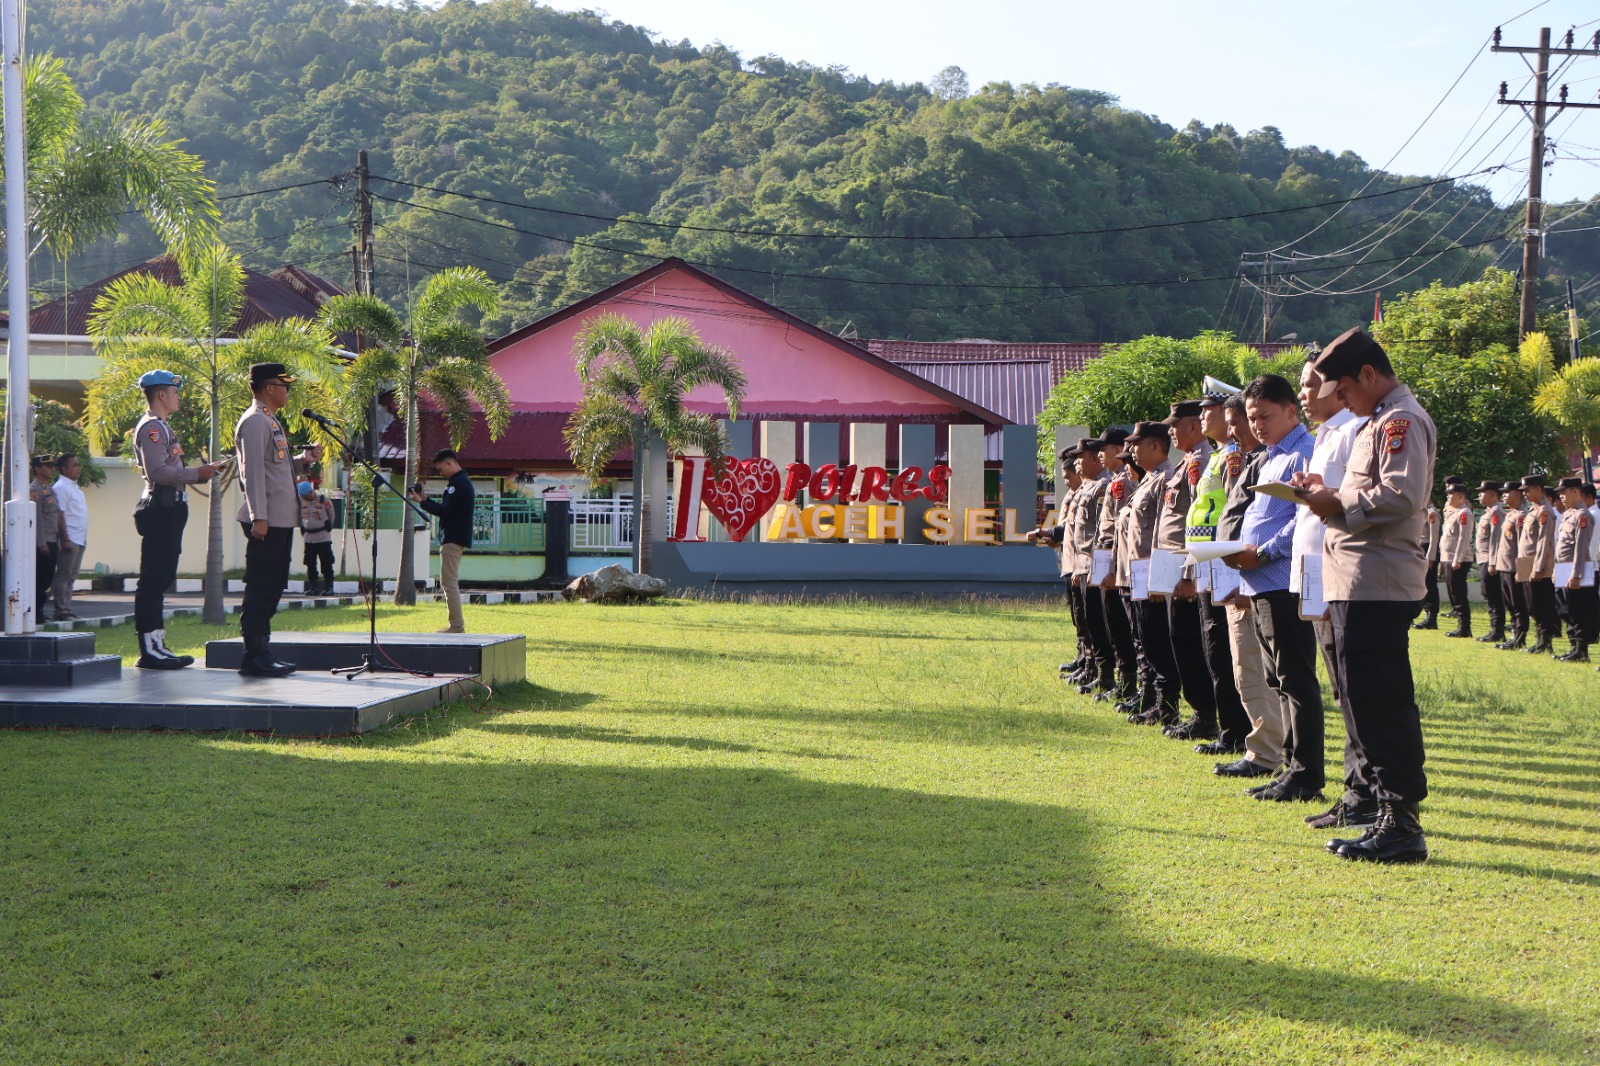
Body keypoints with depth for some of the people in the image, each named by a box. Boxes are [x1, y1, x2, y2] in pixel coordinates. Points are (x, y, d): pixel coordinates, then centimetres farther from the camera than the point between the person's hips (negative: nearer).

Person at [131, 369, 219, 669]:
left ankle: (157, 645, 16)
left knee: (160, 579, 12)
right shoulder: (151, 427, -11)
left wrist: (199, 474, 13)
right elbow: (157, 472, -21)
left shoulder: (162, 427, 21)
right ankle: (149, 649, -8)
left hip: (169, 510, 11)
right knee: (152, 580, -9)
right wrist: (197, 473, -15)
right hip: (161, 509, -11)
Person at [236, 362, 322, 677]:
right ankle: (254, 656, -5)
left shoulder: (271, 421, 20)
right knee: (260, 589, -7)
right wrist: (258, 517, -22)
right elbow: (253, 472, -18)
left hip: (282, 520, 10)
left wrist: (303, 460, 11)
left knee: (272, 588, 12)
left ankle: (262, 651, 18)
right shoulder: (254, 422, -11)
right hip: (267, 521, -10)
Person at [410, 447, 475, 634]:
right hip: (454, 537, 11)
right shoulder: (461, 481, 19)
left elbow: (444, 510, -20)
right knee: (450, 581, 13)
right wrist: (425, 500, 9)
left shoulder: (458, 483, -15)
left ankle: (456, 626, -12)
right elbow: (447, 508, 18)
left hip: (453, 539, -11)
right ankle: (457, 625, 15)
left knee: (449, 581, -10)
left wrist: (421, 502, -9)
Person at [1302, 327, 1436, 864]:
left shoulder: (1402, 420, -10)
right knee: (1365, 702, 13)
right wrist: (1332, 496, 9)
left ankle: (1402, 827, -6)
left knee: (1381, 705, -9)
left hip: (1377, 587, -11)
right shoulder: (1378, 422, 22)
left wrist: (1337, 505, -14)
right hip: (1358, 585, 11)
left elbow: (1401, 496, -23)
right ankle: (1387, 816, 19)